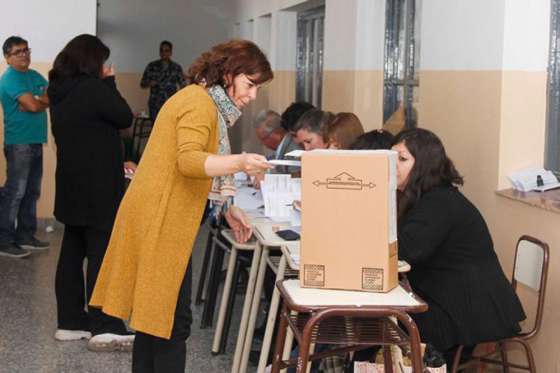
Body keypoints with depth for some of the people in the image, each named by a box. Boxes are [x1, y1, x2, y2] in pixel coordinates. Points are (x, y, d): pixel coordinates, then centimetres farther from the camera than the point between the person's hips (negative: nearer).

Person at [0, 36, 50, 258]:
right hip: (19, 143, -9)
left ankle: (26, 235, 21)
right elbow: (33, 105, -19)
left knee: (32, 192, 12)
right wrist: (45, 101, 2)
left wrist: (37, 100, -12)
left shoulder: (34, 76, 16)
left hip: (36, 141, 9)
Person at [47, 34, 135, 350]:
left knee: (73, 251, 11)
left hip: (72, 183, 9)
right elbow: (125, 118, -8)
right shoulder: (92, 87, -18)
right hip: (96, 186, -9)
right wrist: (109, 83, 1)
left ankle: (70, 321, 16)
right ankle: (104, 328, -8)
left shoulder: (60, 91, 10)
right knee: (101, 253, -7)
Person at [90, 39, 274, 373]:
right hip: (161, 223, -10)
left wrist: (227, 208, 17)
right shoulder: (200, 103, -13)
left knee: (155, 316, 15)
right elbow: (188, 160, -26)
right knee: (172, 320, -6)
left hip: (161, 219, 10)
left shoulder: (204, 101, 19)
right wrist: (239, 163, -39)